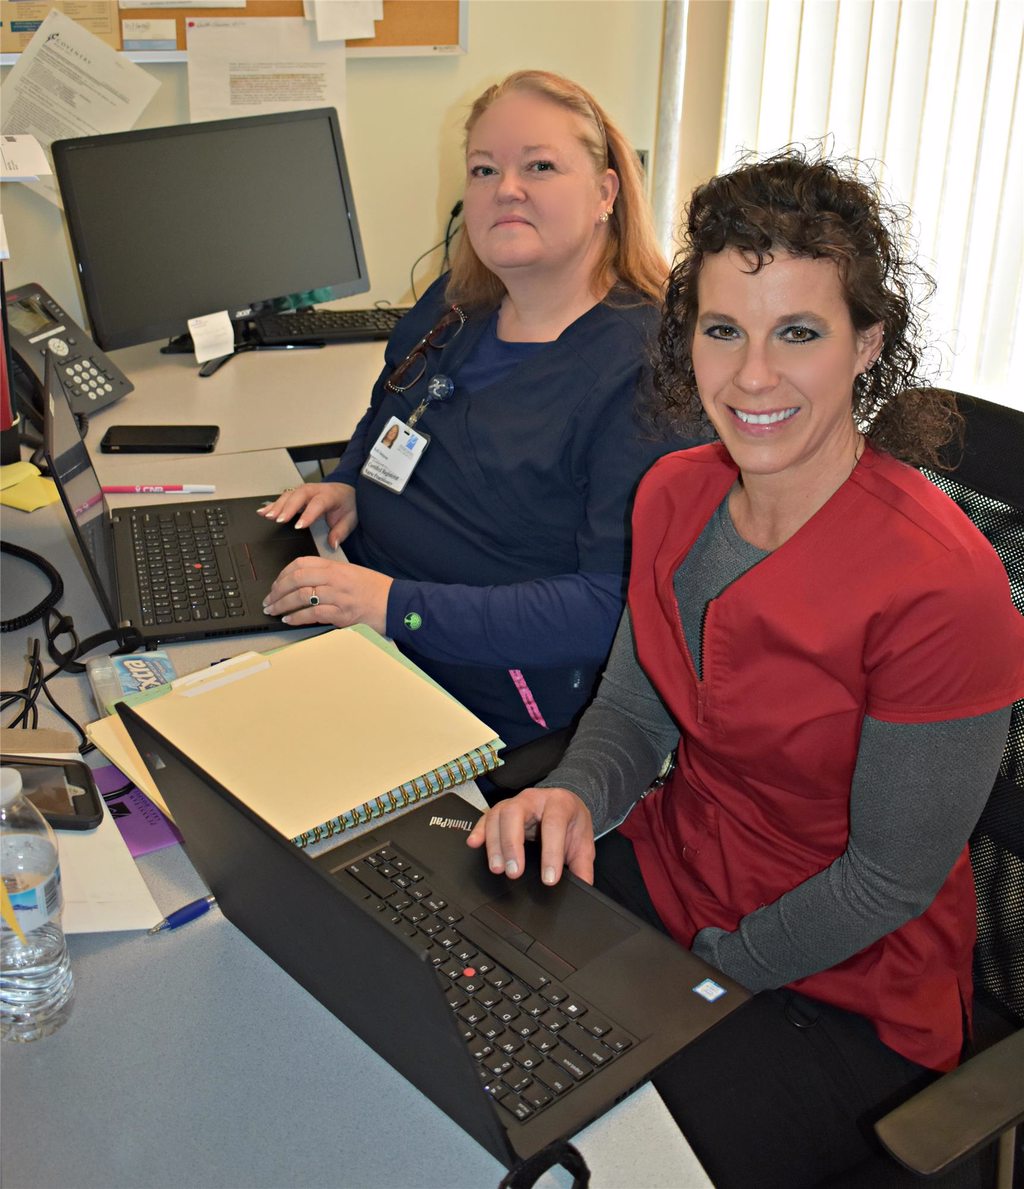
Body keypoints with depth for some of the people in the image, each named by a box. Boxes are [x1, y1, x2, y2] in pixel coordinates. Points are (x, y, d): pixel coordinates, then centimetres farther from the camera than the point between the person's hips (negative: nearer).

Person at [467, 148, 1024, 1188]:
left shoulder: (941, 585, -27)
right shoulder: (674, 494, -5)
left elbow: (890, 876, -18)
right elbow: (633, 706, 5)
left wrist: (692, 981, -15)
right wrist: (575, 794, -16)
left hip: (842, 992, -5)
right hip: (668, 867, 6)